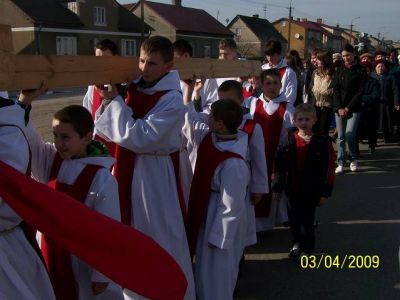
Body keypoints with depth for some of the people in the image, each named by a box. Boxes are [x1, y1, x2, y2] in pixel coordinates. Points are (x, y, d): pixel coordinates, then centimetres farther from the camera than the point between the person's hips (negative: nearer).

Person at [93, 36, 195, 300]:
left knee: (160, 237, 5)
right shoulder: (134, 88, 3)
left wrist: (115, 101, -18)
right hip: (126, 169, 7)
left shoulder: (172, 100, -17)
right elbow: (108, 130, 10)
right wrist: (109, 100, -5)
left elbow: (139, 137, -24)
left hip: (154, 174, -7)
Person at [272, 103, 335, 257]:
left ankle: (307, 247, 20)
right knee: (294, 218, 13)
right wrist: (277, 186, 1)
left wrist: (324, 192, -8)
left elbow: (328, 168, -7)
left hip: (311, 190, -3)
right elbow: (279, 165, 2)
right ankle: (297, 242, 36)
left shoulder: (322, 142, -9)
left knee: (307, 219, 1)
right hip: (293, 189, 3)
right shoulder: (288, 139, -1)